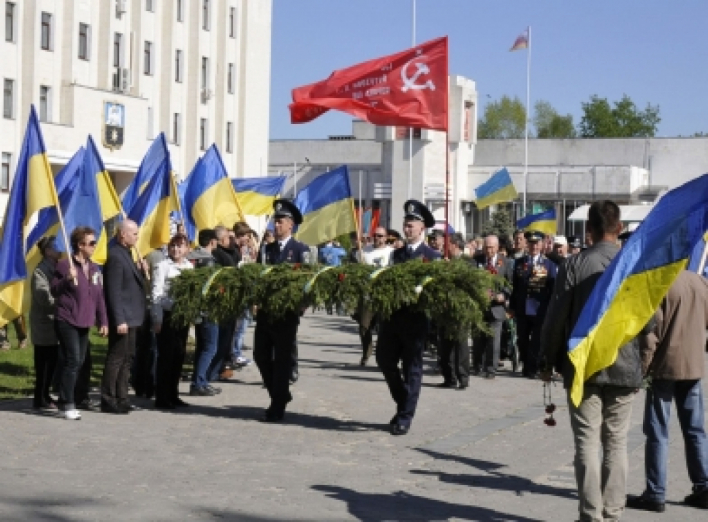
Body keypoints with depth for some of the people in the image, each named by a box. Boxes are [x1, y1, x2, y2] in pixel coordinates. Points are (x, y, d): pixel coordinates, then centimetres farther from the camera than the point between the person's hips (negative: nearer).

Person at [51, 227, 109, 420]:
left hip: (84, 324, 7)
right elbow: (54, 290, -4)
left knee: (79, 362, 7)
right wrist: (67, 279, -22)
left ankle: (66, 400, 17)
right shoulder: (64, 265, -7)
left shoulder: (94, 268, 12)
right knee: (72, 360, -13)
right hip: (67, 322, -7)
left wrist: (103, 321, 12)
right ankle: (67, 404, -8)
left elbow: (99, 297, 15)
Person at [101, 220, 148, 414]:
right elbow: (113, 291, -21)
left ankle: (121, 399, 23)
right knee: (116, 359, -3)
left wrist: (141, 271, 4)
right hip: (123, 318, -10)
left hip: (131, 317, 10)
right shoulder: (115, 256, -16)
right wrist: (119, 320, -23)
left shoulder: (126, 254, 14)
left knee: (126, 359, 15)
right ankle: (108, 401, 3)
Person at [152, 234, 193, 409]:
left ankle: (172, 395, 20)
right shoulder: (163, 266, -7)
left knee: (179, 355, 10)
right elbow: (156, 295, -9)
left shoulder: (190, 267, 9)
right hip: (167, 315, -6)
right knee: (166, 356, -2)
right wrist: (157, 319, -13)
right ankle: (161, 398, 5)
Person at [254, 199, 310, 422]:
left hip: (287, 314, -5)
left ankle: (278, 407, 5)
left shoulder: (301, 250, -2)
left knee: (282, 359, -1)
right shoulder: (267, 249, 13)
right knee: (261, 355, 6)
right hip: (265, 311, 5)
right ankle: (281, 394, 24)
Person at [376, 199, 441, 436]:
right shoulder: (397, 253, 16)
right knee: (385, 359, 6)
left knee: (412, 367, 0)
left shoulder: (433, 256, 0)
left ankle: (404, 417, 6)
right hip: (392, 314, 6)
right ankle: (404, 403, 24)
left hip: (415, 317, -5)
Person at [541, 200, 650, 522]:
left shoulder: (576, 264, -6)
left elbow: (556, 317, -6)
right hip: (625, 368, 2)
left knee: (587, 443, 2)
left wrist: (549, 361, 5)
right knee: (616, 443, 9)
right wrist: (641, 360, 15)